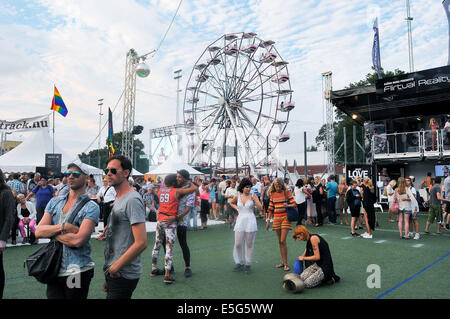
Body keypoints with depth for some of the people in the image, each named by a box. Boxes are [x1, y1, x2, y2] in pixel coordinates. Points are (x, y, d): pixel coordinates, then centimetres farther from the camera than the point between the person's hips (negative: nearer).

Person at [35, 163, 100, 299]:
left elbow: (78, 240, -20)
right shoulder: (55, 202, 9)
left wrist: (50, 231, -7)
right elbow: (38, 231, 0)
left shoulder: (91, 207, -9)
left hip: (77, 271, -4)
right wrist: (62, 227, -16)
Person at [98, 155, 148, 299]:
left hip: (123, 275, -9)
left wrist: (116, 267, -18)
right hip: (113, 271, 9)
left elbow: (141, 243, -24)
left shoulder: (132, 200, -19)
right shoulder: (118, 199, 13)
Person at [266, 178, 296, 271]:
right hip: (276, 219, 4)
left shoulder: (286, 192, -3)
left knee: (283, 241, -11)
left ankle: (286, 264, -2)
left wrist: (287, 205, -24)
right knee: (280, 242, 9)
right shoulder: (273, 194, 9)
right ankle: (283, 261, 19)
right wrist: (268, 220, 11)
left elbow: (294, 204, -3)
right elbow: (271, 209, 14)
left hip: (285, 218, -4)